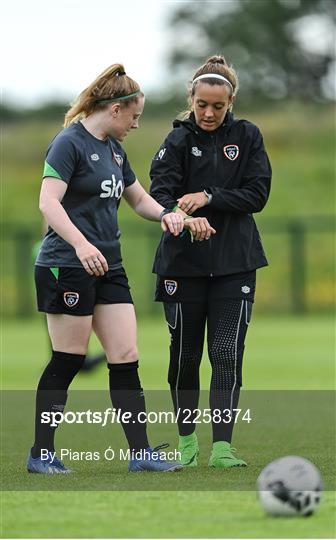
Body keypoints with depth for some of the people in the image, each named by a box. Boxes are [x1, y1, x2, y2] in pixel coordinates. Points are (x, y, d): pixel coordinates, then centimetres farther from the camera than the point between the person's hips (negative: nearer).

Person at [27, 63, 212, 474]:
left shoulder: (114, 149, 17)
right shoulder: (70, 143, -11)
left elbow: (138, 198, 29)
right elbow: (48, 201, -22)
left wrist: (164, 215, 7)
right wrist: (80, 244, -35)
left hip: (108, 268, 8)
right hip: (67, 267, -8)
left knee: (126, 359, 2)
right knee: (67, 362, -3)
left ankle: (140, 452, 5)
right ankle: (41, 454, 7)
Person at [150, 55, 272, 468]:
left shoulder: (247, 137, 2)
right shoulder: (178, 140, -2)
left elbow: (257, 194, -5)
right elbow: (160, 193, -14)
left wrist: (208, 197, -17)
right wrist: (185, 218, -34)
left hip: (234, 263, 0)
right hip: (184, 262, 0)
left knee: (227, 354, -8)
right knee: (185, 354, 8)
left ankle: (222, 447, -10)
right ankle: (187, 440, 24)